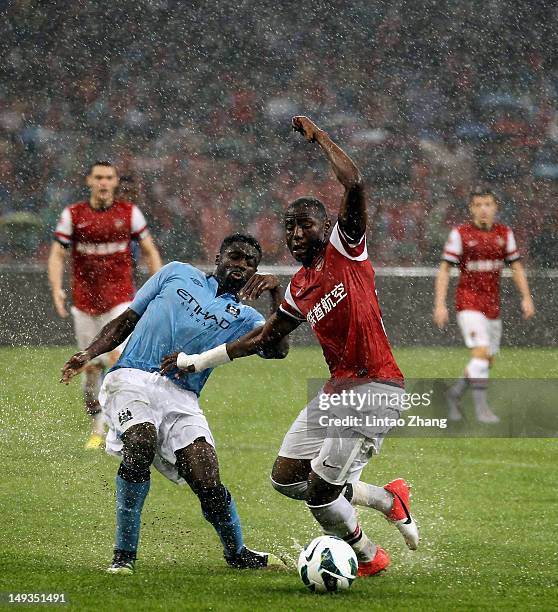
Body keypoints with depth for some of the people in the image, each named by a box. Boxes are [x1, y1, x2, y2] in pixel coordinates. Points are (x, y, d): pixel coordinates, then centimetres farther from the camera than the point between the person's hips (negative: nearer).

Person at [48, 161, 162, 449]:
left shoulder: (129, 212, 0)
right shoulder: (72, 214, 0)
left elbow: (149, 251, 8)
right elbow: (57, 255, 2)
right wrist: (57, 289, -13)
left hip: (120, 299, -2)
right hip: (84, 302, 2)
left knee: (118, 357, -19)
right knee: (91, 366, 5)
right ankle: (98, 429, 19)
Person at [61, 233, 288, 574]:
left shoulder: (243, 317, 18)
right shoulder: (178, 274, 20)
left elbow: (278, 349, -2)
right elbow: (126, 320, 22)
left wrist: (276, 292, -13)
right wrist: (89, 354, 6)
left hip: (181, 397, 2)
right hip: (132, 378, -1)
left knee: (208, 483, -14)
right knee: (140, 445, -31)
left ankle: (238, 554, 16)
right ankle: (124, 555, -22)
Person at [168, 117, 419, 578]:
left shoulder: (345, 249, -6)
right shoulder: (298, 288, 15)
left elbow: (354, 186, -21)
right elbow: (264, 339, 27)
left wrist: (318, 137, -11)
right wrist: (198, 361, 28)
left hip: (376, 389, -9)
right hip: (337, 391, 9)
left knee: (320, 491, -10)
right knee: (285, 478, 10)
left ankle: (368, 556, 17)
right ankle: (389, 499, 23)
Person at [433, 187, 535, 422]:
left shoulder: (504, 233, 5)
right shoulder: (460, 234, -8)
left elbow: (516, 267, 11)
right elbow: (444, 270, -6)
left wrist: (526, 297, 0)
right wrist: (439, 304, -13)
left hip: (492, 304, 5)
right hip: (468, 302, -5)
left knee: (488, 360, 8)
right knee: (481, 352, -19)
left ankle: (455, 394, 28)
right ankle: (481, 407, -14)